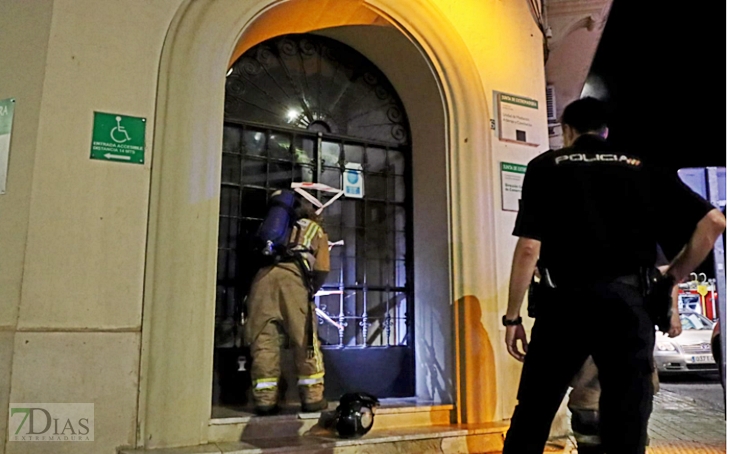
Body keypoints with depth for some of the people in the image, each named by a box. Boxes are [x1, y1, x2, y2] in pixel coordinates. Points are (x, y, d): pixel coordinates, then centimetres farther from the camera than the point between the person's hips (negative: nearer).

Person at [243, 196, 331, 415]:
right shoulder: (316, 230, 28)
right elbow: (322, 270, 15)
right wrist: (310, 292, 26)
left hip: (263, 274, 3)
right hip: (292, 276, -3)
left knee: (263, 339, 3)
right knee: (305, 339, 2)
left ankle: (265, 398, 1)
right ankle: (312, 396, 2)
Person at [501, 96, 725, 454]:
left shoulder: (546, 166, 6)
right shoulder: (643, 167, 13)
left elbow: (529, 248, -3)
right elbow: (713, 222, 7)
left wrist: (512, 316, 1)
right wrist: (671, 280, 13)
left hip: (567, 301, -2)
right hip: (628, 299, 2)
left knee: (530, 418, 9)